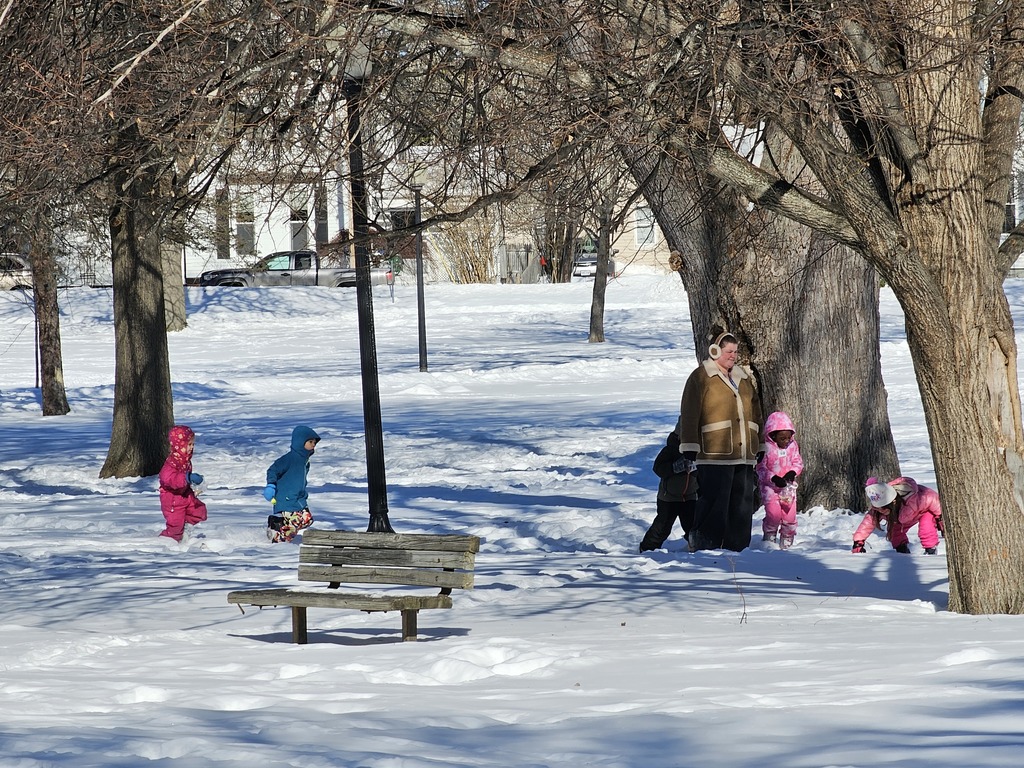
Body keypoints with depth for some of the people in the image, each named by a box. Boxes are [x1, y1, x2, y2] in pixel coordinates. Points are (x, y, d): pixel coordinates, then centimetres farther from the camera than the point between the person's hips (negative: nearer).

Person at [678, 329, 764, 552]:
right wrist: (690, 448, -11)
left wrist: (760, 447, 23)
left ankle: (737, 549, 12)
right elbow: (689, 414, -6)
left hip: (743, 456, 7)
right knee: (714, 504, -10)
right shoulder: (701, 377, -2)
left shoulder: (744, 378, 20)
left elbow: (755, 414, 25)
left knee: (742, 504, 7)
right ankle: (703, 548, -4)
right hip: (714, 456, -7)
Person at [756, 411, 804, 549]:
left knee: (789, 514, -1)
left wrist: (793, 472, -13)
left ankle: (787, 541, 17)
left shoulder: (792, 446, 3)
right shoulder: (766, 448, -12)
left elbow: (798, 462, 8)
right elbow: (761, 468, -12)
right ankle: (769, 537, 3)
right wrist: (773, 478, -23)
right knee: (774, 513, -18)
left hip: (788, 486, 4)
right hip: (770, 486, -4)